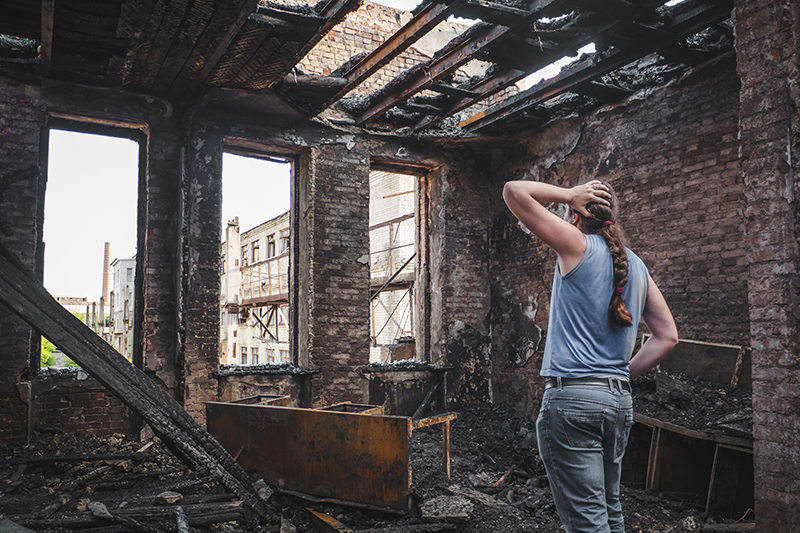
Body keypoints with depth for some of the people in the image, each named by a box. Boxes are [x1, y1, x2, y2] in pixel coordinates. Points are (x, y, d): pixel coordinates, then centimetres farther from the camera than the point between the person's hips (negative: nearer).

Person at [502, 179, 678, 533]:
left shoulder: (578, 245, -5)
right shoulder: (636, 265, 14)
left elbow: (514, 191, -6)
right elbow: (667, 336, 15)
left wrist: (568, 195, 4)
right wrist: (625, 373, 16)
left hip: (571, 396, -7)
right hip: (620, 399, 8)